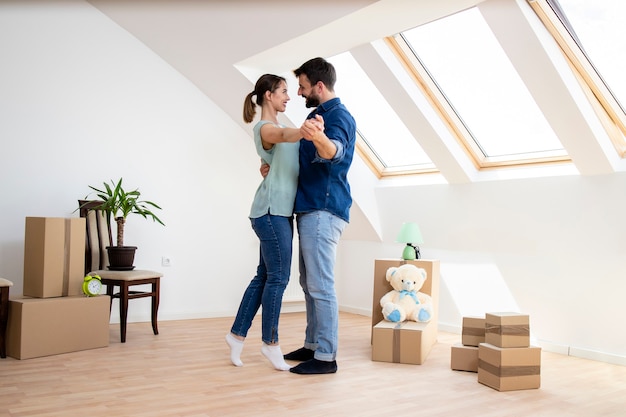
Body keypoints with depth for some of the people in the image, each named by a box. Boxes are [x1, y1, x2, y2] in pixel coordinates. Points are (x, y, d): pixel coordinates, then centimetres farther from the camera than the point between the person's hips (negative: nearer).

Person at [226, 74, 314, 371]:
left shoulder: (276, 126, 22)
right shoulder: (264, 127, -9)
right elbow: (284, 135, -33)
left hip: (280, 211, 10)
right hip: (271, 210, -10)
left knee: (265, 275, 10)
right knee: (278, 277, -5)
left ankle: (237, 334, 18)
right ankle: (270, 343, 7)